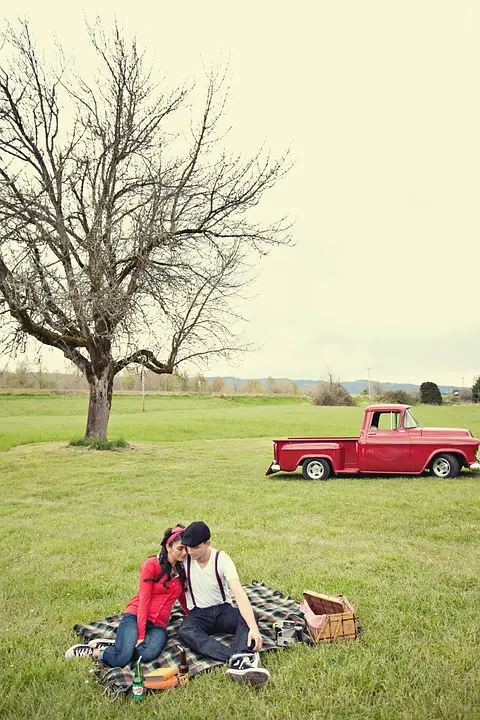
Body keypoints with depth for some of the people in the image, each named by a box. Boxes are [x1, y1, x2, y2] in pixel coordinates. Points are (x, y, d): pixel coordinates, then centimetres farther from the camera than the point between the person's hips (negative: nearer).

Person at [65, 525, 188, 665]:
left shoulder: (181, 570, 12)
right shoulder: (152, 564, -4)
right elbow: (144, 599, -10)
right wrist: (141, 634, -16)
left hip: (158, 625, 4)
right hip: (136, 617, -4)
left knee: (147, 654, -32)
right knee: (121, 659, -32)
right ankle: (89, 651, -1)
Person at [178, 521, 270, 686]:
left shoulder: (222, 560, -17)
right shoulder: (184, 558, -11)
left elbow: (239, 593, -27)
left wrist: (253, 628, -42)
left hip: (223, 610, 0)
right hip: (198, 613, 0)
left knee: (251, 616, -29)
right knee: (184, 631, -34)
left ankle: (238, 659, -55)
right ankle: (242, 657, -48)